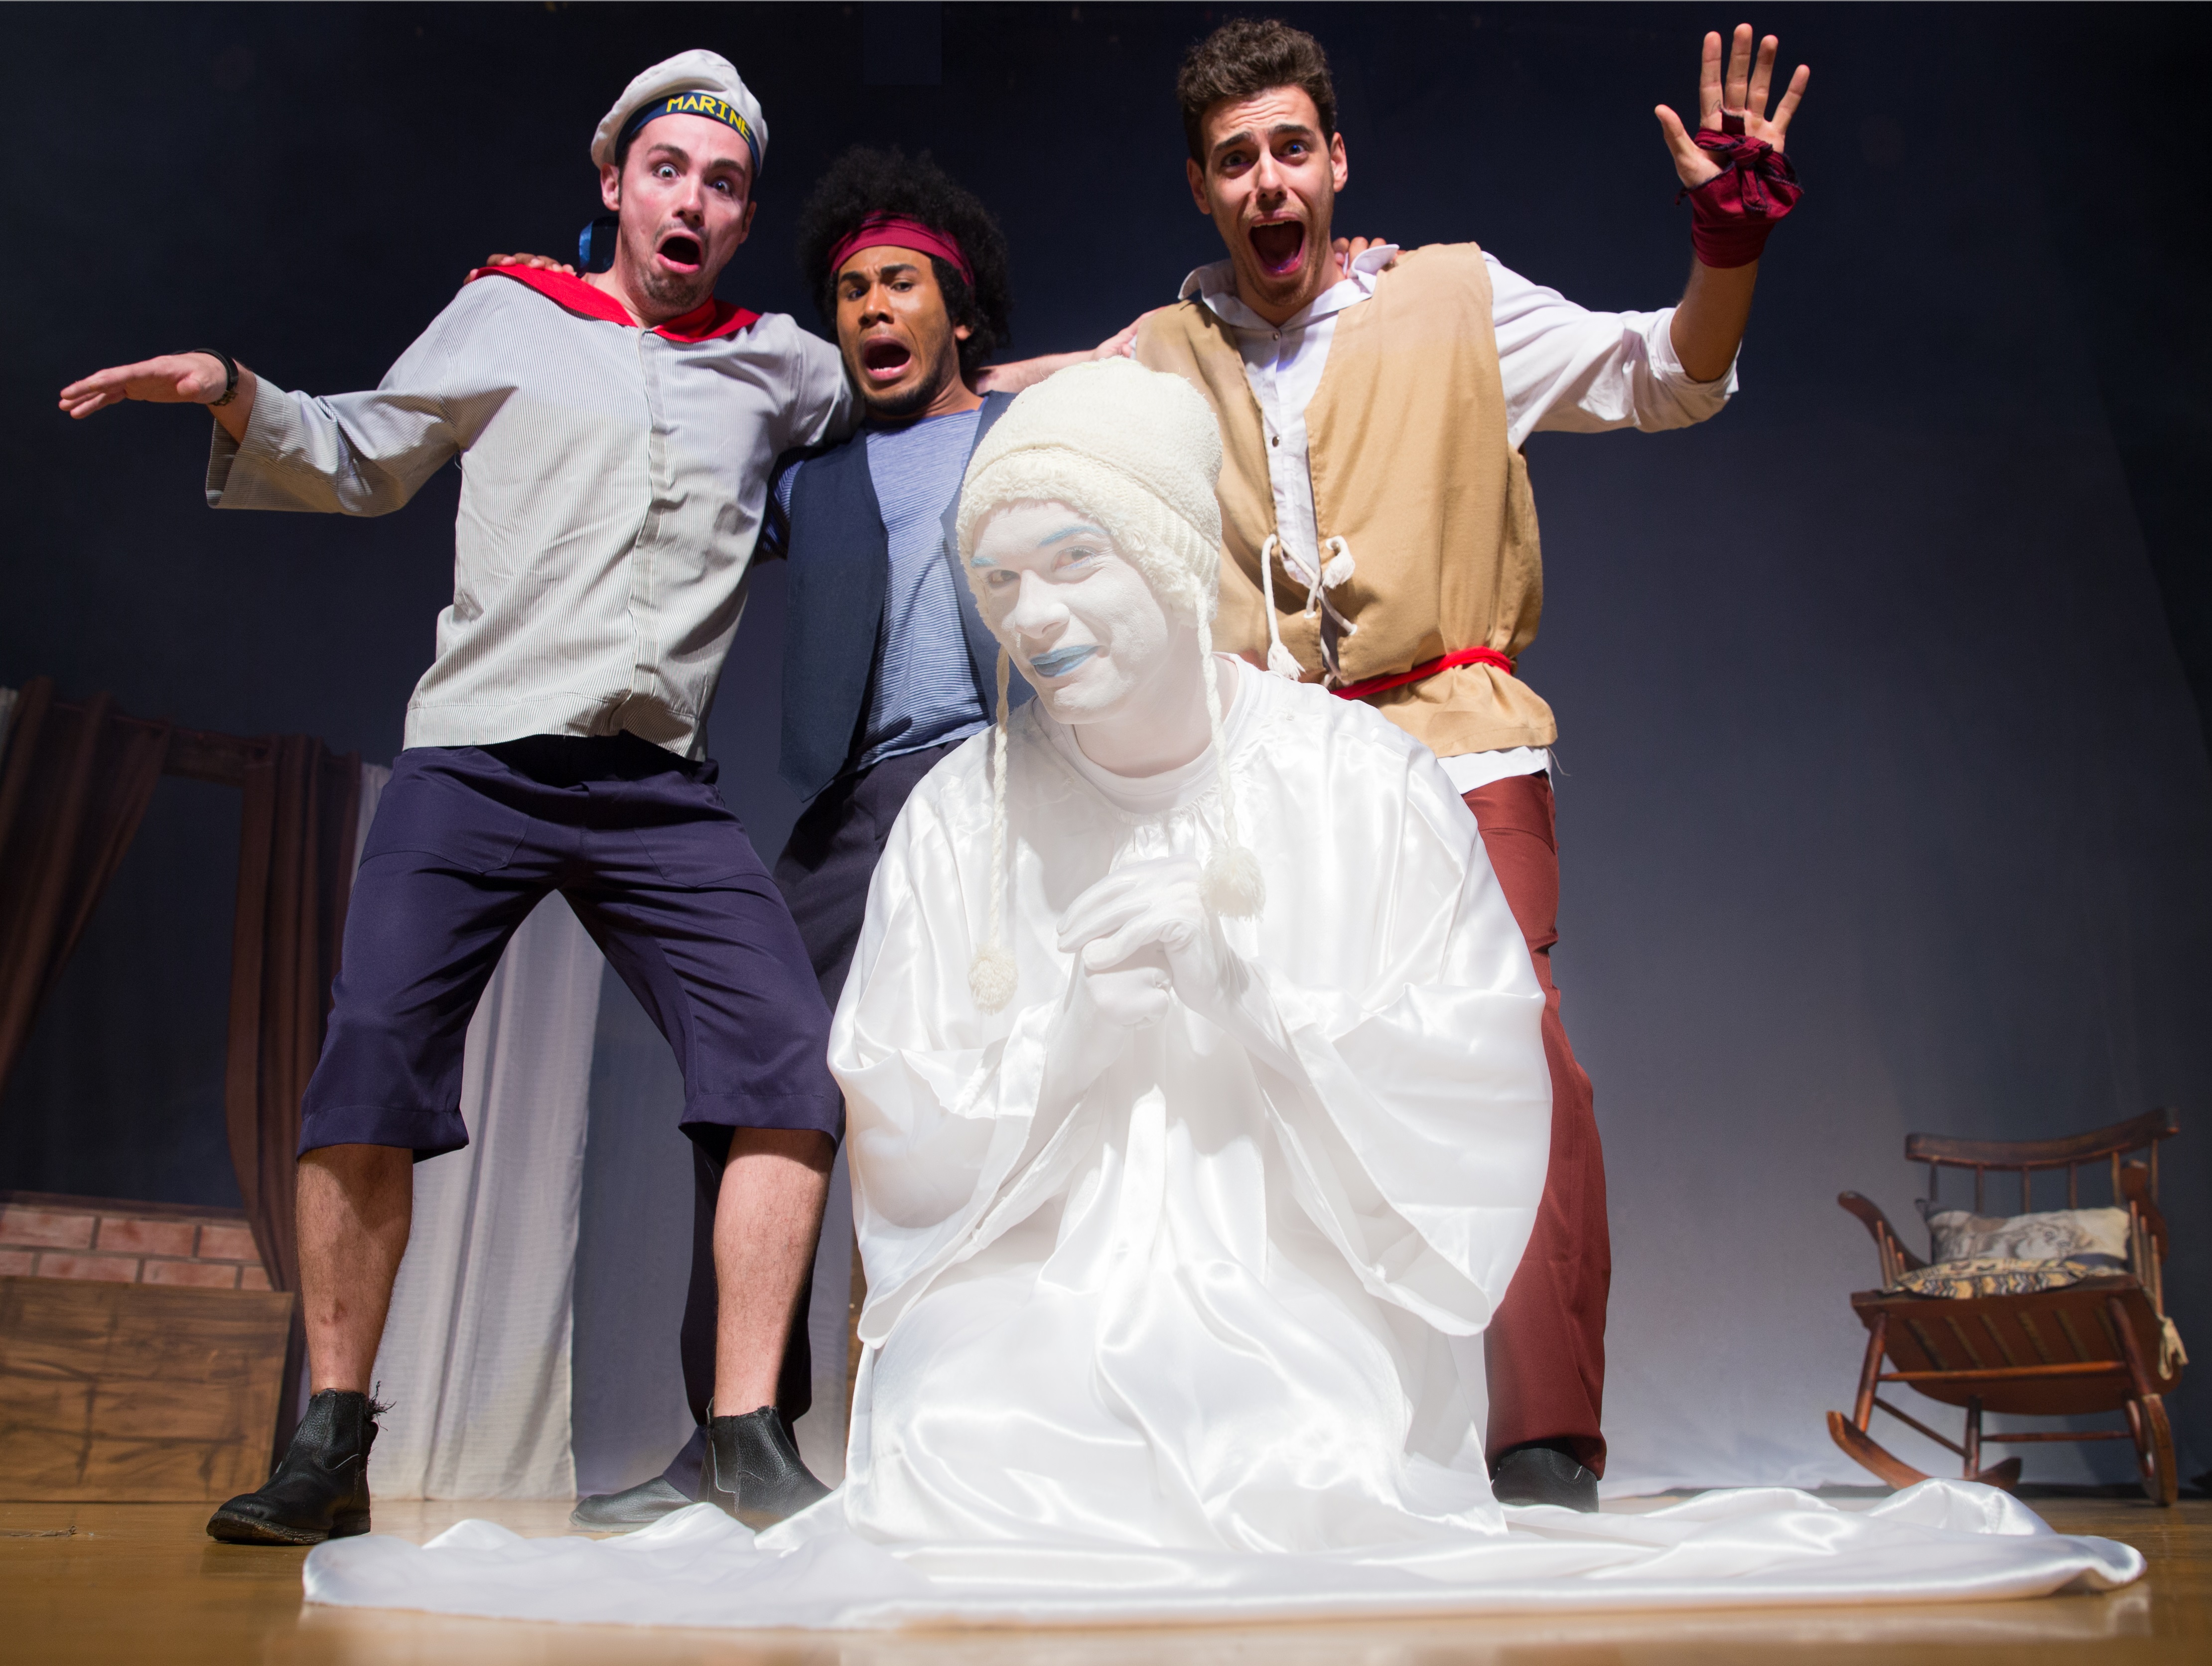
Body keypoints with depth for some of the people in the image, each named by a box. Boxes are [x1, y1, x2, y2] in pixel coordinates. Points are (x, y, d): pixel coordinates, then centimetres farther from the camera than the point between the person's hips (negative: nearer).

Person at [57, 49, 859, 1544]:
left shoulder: (778, 363, 18)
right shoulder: (507, 318, 13)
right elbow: (358, 466, 18)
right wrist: (237, 398, 2)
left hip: (663, 788, 2)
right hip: (479, 759, -1)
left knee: (791, 1065, -13)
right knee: (371, 1070, -13)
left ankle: (750, 1438, -3)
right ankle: (332, 1447, 3)